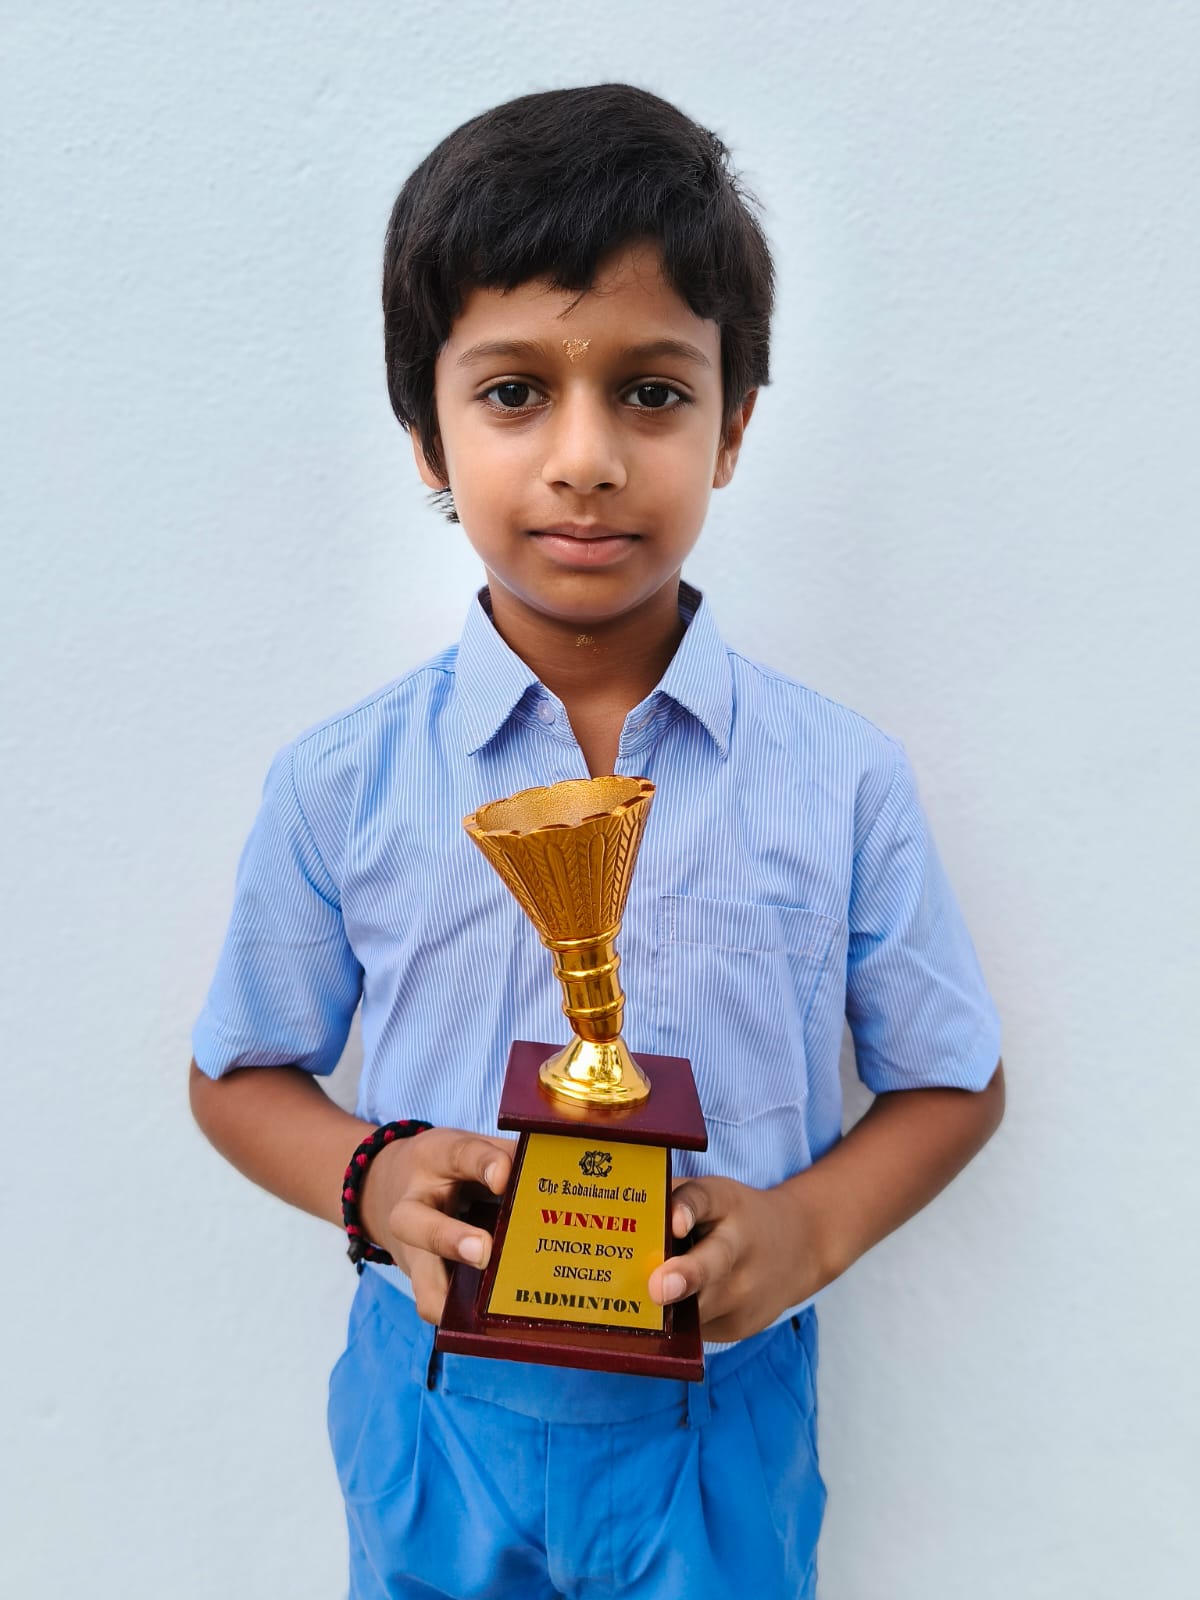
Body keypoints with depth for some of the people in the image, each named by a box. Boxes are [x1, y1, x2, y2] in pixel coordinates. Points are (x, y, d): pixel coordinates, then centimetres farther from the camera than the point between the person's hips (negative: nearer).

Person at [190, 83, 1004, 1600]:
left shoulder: (841, 779, -14)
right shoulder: (342, 786, -13)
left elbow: (952, 1080, -2)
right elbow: (241, 1073, 0)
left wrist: (810, 1225, -18)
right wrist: (371, 1179, -19)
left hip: (721, 1423, 0)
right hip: (439, 1408, 1)